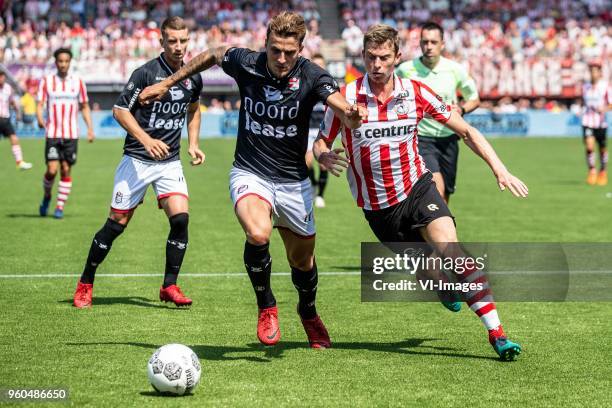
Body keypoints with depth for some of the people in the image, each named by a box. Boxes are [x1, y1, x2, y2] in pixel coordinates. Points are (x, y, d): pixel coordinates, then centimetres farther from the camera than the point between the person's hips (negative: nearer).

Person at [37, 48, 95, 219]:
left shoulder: (78, 82, 5)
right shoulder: (46, 81, 2)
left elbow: (84, 107, 12)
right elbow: (40, 105, -1)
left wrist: (90, 129, 1)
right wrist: (40, 119, -23)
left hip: (71, 134, 1)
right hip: (52, 134, -1)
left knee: (66, 170, 0)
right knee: (52, 170, -10)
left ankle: (60, 207, 9)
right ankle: (46, 197, 18)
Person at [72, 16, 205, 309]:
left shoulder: (193, 78, 4)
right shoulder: (146, 73, -13)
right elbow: (120, 110, -11)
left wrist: (193, 145, 13)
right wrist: (146, 140, -22)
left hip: (170, 161, 4)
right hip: (137, 160, -4)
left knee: (180, 217, -14)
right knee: (116, 224, -1)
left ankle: (169, 286, -2)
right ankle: (85, 285, 15)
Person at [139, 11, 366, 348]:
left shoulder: (311, 77, -18)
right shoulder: (245, 64, -12)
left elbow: (338, 104, -36)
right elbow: (212, 55, 10)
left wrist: (351, 114, -60)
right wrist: (168, 83, 14)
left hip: (293, 180, 1)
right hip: (250, 174, -1)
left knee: (302, 259, 15)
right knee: (258, 234, -31)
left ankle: (308, 313, 48)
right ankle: (266, 307, -5)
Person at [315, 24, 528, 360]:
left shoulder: (416, 92, -8)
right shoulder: (346, 97, -11)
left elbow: (466, 131, 0)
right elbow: (320, 144, -1)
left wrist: (499, 169, -11)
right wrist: (326, 158, -26)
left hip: (417, 188, 0)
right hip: (377, 205, 1)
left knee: (450, 249, -24)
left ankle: (496, 333, -24)